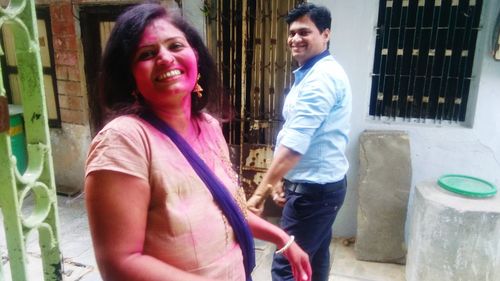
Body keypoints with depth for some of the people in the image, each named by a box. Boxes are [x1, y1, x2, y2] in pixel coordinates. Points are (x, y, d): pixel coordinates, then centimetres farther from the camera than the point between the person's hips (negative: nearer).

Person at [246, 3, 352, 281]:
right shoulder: (314, 73, 14)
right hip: (321, 183, 10)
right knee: (315, 257, 22)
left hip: (313, 189, -10)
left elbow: (295, 143, -29)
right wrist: (281, 180, 13)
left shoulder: (321, 77, -20)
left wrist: (260, 192, -27)